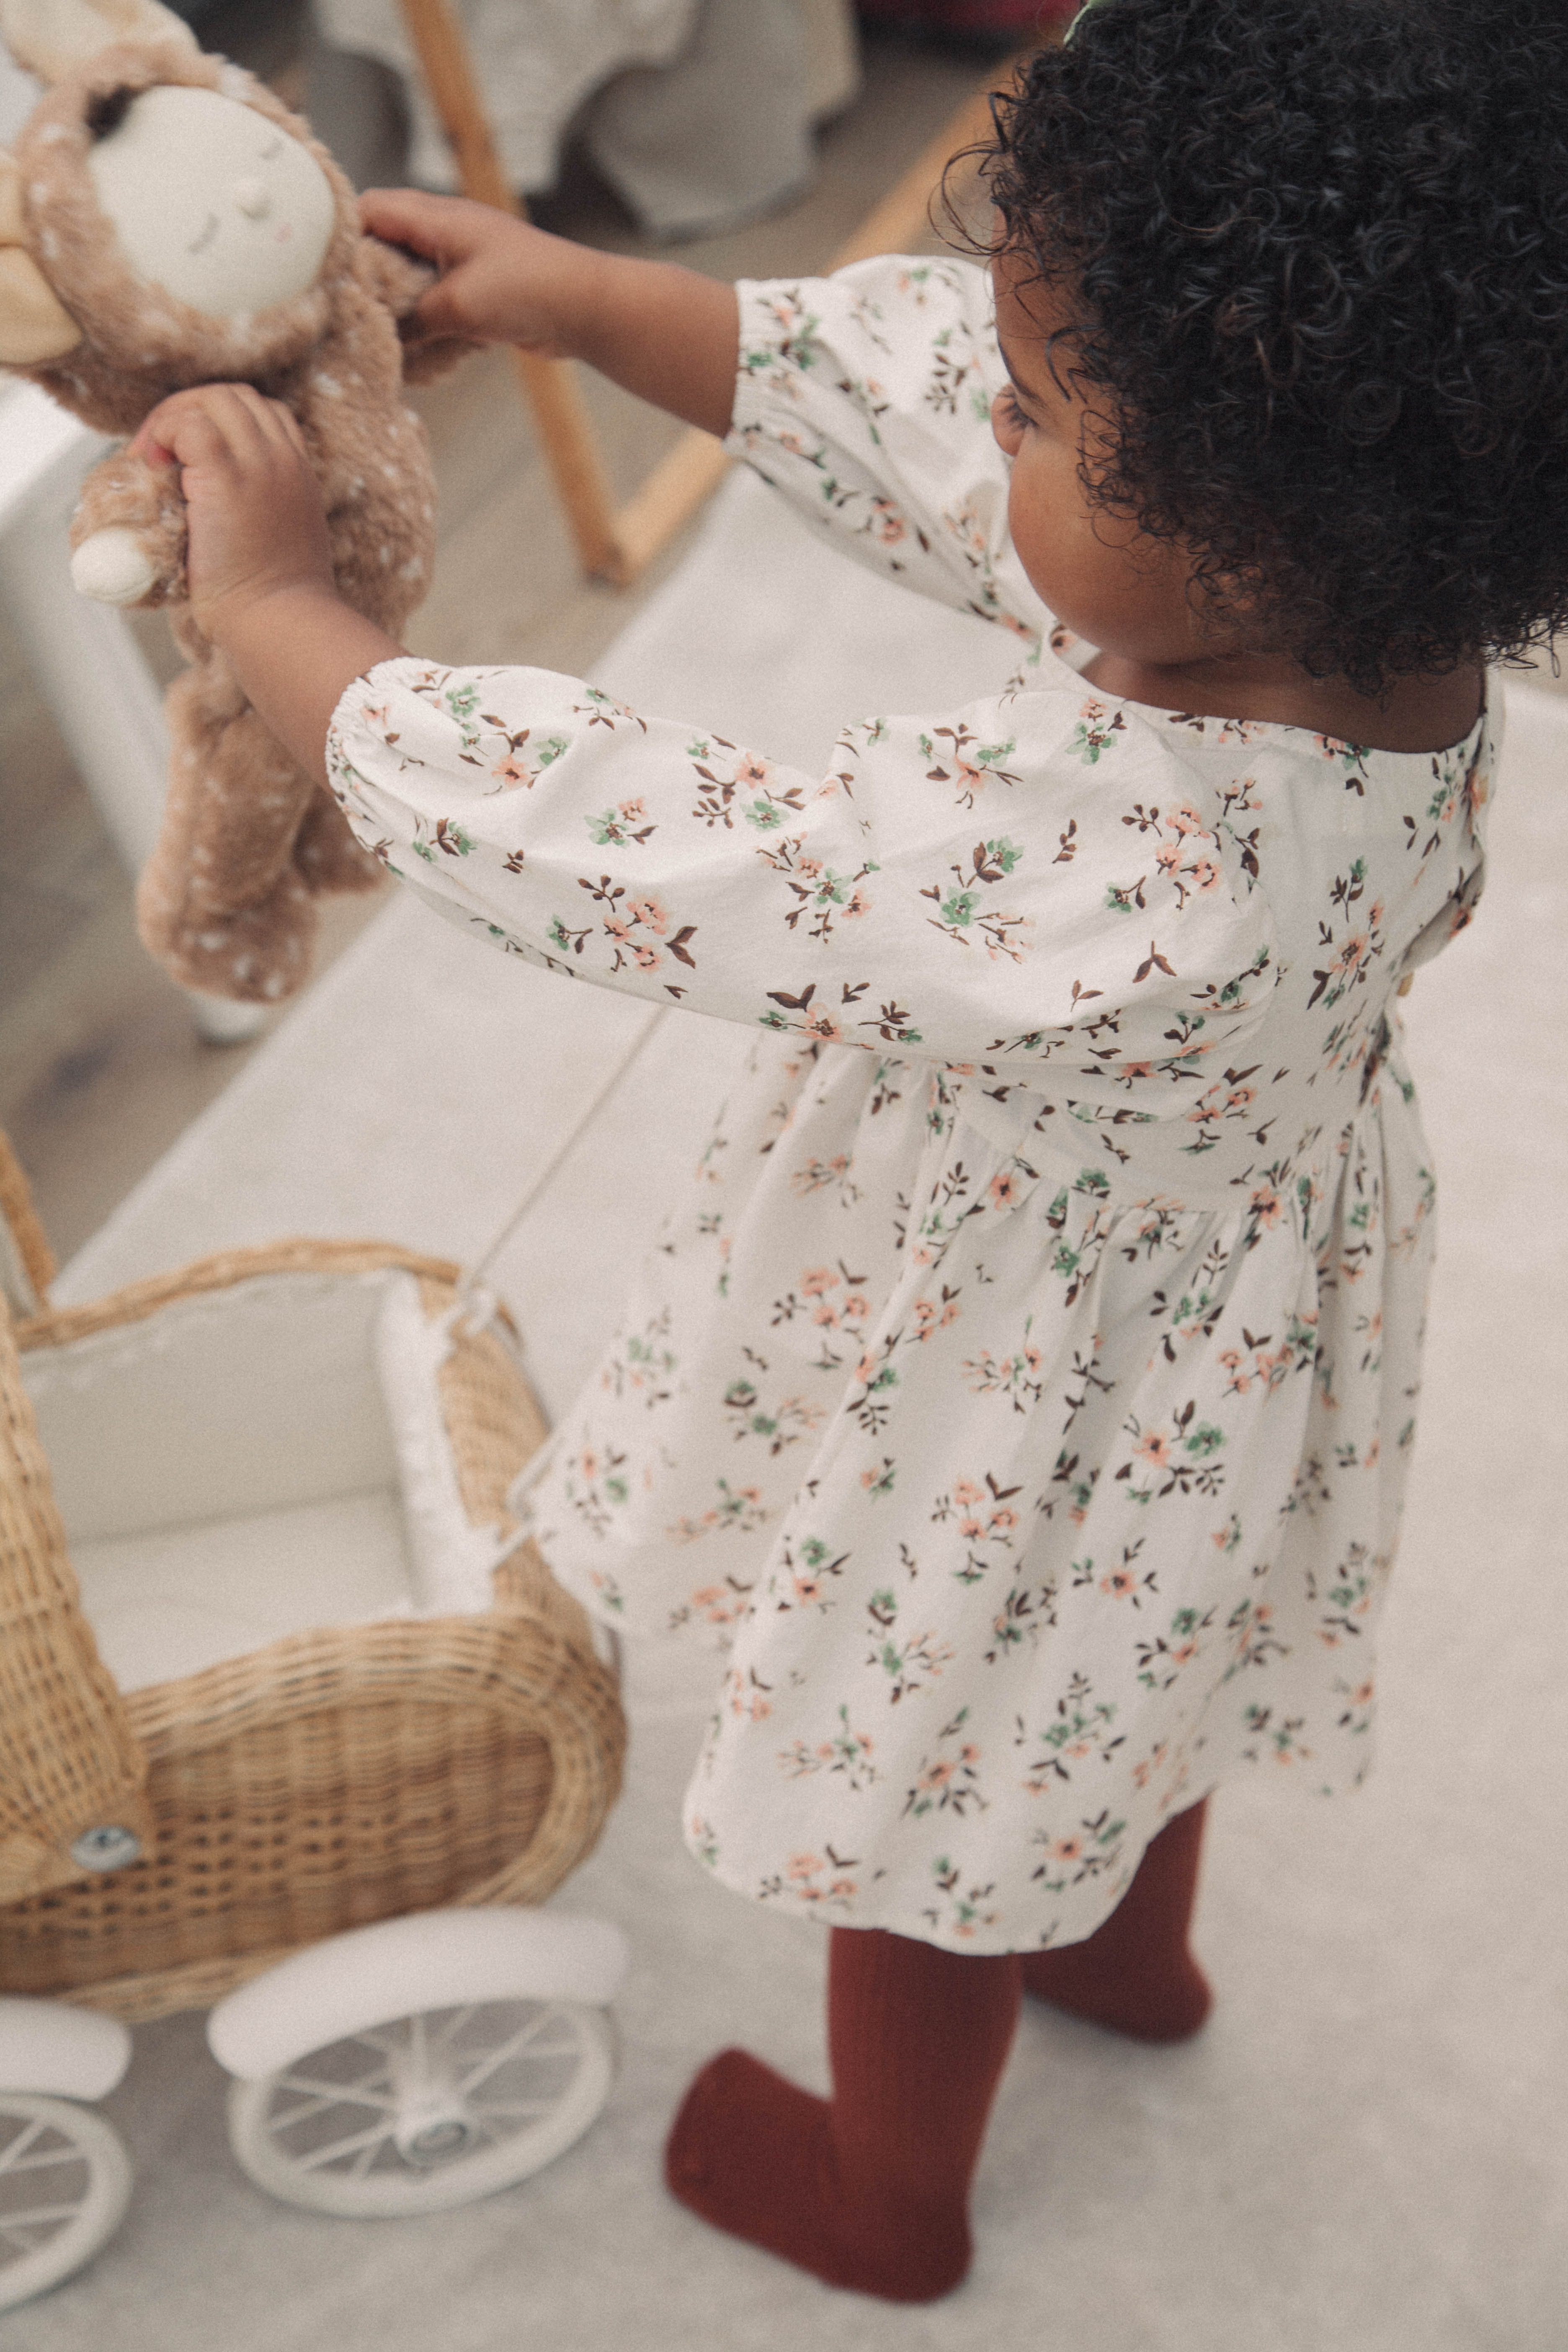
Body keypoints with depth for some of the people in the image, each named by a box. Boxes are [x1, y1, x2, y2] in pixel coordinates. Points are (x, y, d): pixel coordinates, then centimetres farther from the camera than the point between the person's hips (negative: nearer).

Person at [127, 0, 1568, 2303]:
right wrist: (591, 298, -10)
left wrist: (276, 609, -26)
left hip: (1028, 1413, -7)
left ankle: (887, 2196, 53)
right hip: (1204, 1332, 7)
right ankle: (1134, 1944, 68)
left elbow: (623, 851, -39)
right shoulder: (1369, 605, -23)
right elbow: (914, 384, -11)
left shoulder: (1141, 875, -46)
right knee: (1131, 1667, 36)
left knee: (925, 1800, 23)